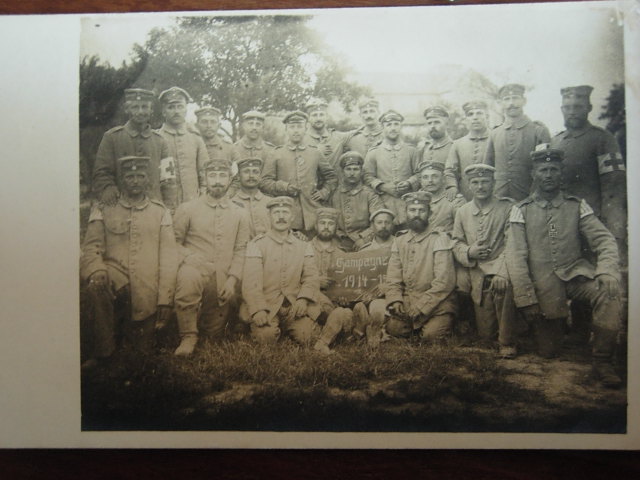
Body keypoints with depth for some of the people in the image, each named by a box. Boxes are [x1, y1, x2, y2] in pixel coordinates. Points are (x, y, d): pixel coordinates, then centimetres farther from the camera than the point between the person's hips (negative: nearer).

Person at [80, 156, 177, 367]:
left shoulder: (161, 213, 10)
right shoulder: (104, 210, 11)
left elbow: (168, 257, 3)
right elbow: (91, 249, 2)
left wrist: (165, 299, -6)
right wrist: (96, 272, -22)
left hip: (146, 294, 1)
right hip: (115, 281, 0)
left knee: (139, 351, 1)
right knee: (96, 284, -35)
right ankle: (102, 352, -18)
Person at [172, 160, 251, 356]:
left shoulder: (240, 214, 10)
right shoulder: (187, 209, 4)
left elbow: (240, 251, 7)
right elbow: (174, 242, 5)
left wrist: (232, 279, -5)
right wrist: (187, 257, -16)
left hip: (223, 281, 3)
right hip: (195, 268, -2)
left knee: (214, 334, 9)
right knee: (188, 278, -40)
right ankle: (189, 336, -23)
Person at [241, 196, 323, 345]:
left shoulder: (304, 246, 11)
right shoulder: (256, 244, 1)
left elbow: (311, 277, 3)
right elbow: (251, 282, -8)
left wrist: (303, 298, -17)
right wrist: (258, 309, -22)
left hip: (295, 305, 2)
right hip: (265, 305, -2)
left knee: (306, 336, -18)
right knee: (267, 336, -25)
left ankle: (286, 327, 14)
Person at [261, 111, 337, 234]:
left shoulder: (315, 153, 13)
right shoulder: (276, 154, 7)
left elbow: (332, 177, 21)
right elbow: (265, 181, 3)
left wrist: (324, 193, 6)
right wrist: (284, 187, -11)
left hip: (312, 214, 2)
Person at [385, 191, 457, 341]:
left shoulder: (439, 239, -6)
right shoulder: (399, 240, 9)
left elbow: (444, 281, -14)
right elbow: (393, 277, 5)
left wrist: (420, 307, -16)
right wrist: (395, 301, -12)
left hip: (436, 303, -3)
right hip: (407, 301, 4)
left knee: (431, 334, -24)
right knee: (393, 328, -17)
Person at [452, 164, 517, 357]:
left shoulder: (508, 207, -2)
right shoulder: (462, 212, 11)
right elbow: (456, 244, 13)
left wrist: (502, 273, -24)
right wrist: (468, 252, -11)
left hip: (500, 270, -3)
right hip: (478, 277, 3)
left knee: (504, 286, -38)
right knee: (486, 334, 0)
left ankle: (507, 343, -17)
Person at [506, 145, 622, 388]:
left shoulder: (577, 206, 6)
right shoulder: (521, 210, 1)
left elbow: (604, 240, 0)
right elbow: (516, 257, -5)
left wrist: (607, 272, -21)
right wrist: (526, 300, -12)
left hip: (575, 274, 1)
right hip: (543, 285, -1)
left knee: (608, 291, -33)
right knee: (548, 352, 3)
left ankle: (602, 360, -18)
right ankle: (556, 324, 39)